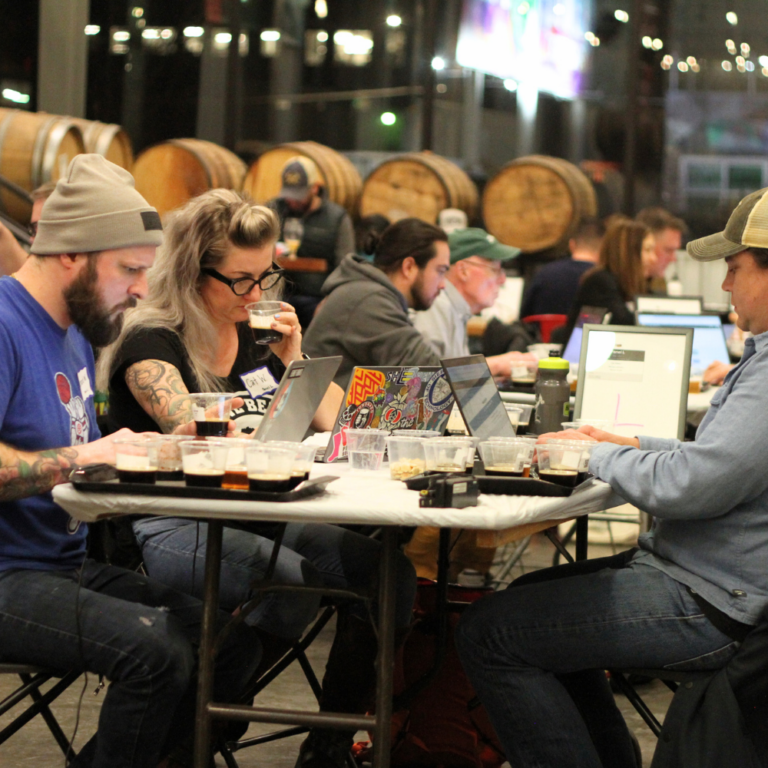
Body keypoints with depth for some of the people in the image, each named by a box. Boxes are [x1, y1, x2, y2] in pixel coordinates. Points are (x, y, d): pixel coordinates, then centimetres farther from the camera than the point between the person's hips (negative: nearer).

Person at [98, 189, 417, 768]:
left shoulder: (257, 334, 15)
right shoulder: (151, 343, -6)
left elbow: (335, 421, 18)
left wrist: (292, 360, 3)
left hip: (257, 514, 7)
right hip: (173, 527, -7)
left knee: (389, 572, -15)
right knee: (294, 582, -34)